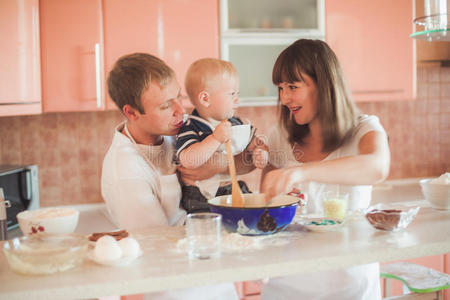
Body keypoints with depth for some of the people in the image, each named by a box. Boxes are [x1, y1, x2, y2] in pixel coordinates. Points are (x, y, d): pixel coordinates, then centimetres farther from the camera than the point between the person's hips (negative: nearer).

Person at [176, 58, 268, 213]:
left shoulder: (237, 124, 10)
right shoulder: (189, 129, -10)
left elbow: (253, 144, 24)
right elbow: (188, 161, -26)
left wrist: (261, 153, 0)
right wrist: (216, 138, -29)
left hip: (237, 192, 6)